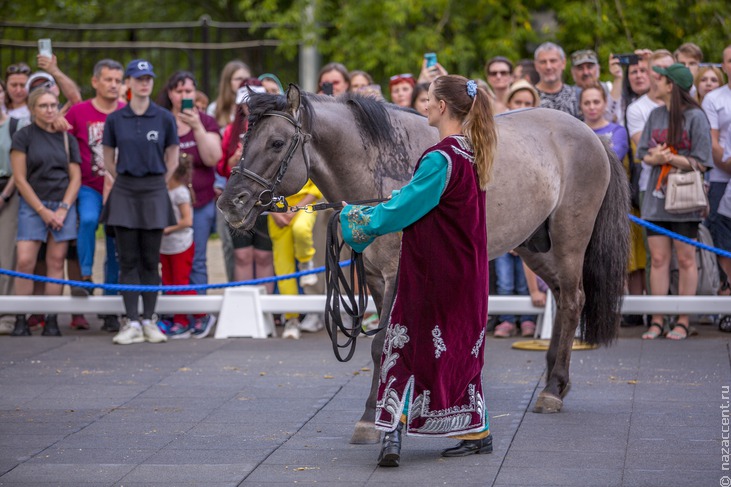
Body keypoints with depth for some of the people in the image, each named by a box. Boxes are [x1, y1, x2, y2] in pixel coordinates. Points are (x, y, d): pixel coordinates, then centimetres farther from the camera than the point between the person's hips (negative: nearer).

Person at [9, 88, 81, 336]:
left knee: (56, 262, 0)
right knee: (25, 261, -12)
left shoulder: (67, 138, 11)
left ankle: (51, 320, 1)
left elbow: (75, 177, 9)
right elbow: (20, 178, -4)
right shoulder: (23, 136, 1)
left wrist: (63, 209, -4)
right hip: (32, 205, -3)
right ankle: (21, 320, -8)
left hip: (63, 206, 3)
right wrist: (43, 211, -9)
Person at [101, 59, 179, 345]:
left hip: (154, 192, -1)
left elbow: (172, 159, 10)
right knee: (128, 260, 0)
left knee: (150, 260, 2)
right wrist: (123, 181, 10)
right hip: (124, 192, 1)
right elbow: (108, 160, 13)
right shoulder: (115, 119, 3)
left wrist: (157, 184, 8)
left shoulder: (164, 118, 1)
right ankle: (132, 323, 2)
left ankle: (149, 321, 9)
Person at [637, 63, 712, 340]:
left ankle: (683, 322, 6)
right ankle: (657, 321, 8)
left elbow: (700, 163, -10)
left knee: (686, 260, 2)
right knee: (659, 259, 4)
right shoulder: (656, 115, 10)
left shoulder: (695, 117, -7)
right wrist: (656, 158, -12)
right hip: (657, 196, 5)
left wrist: (669, 157, -18)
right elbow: (645, 154, 10)